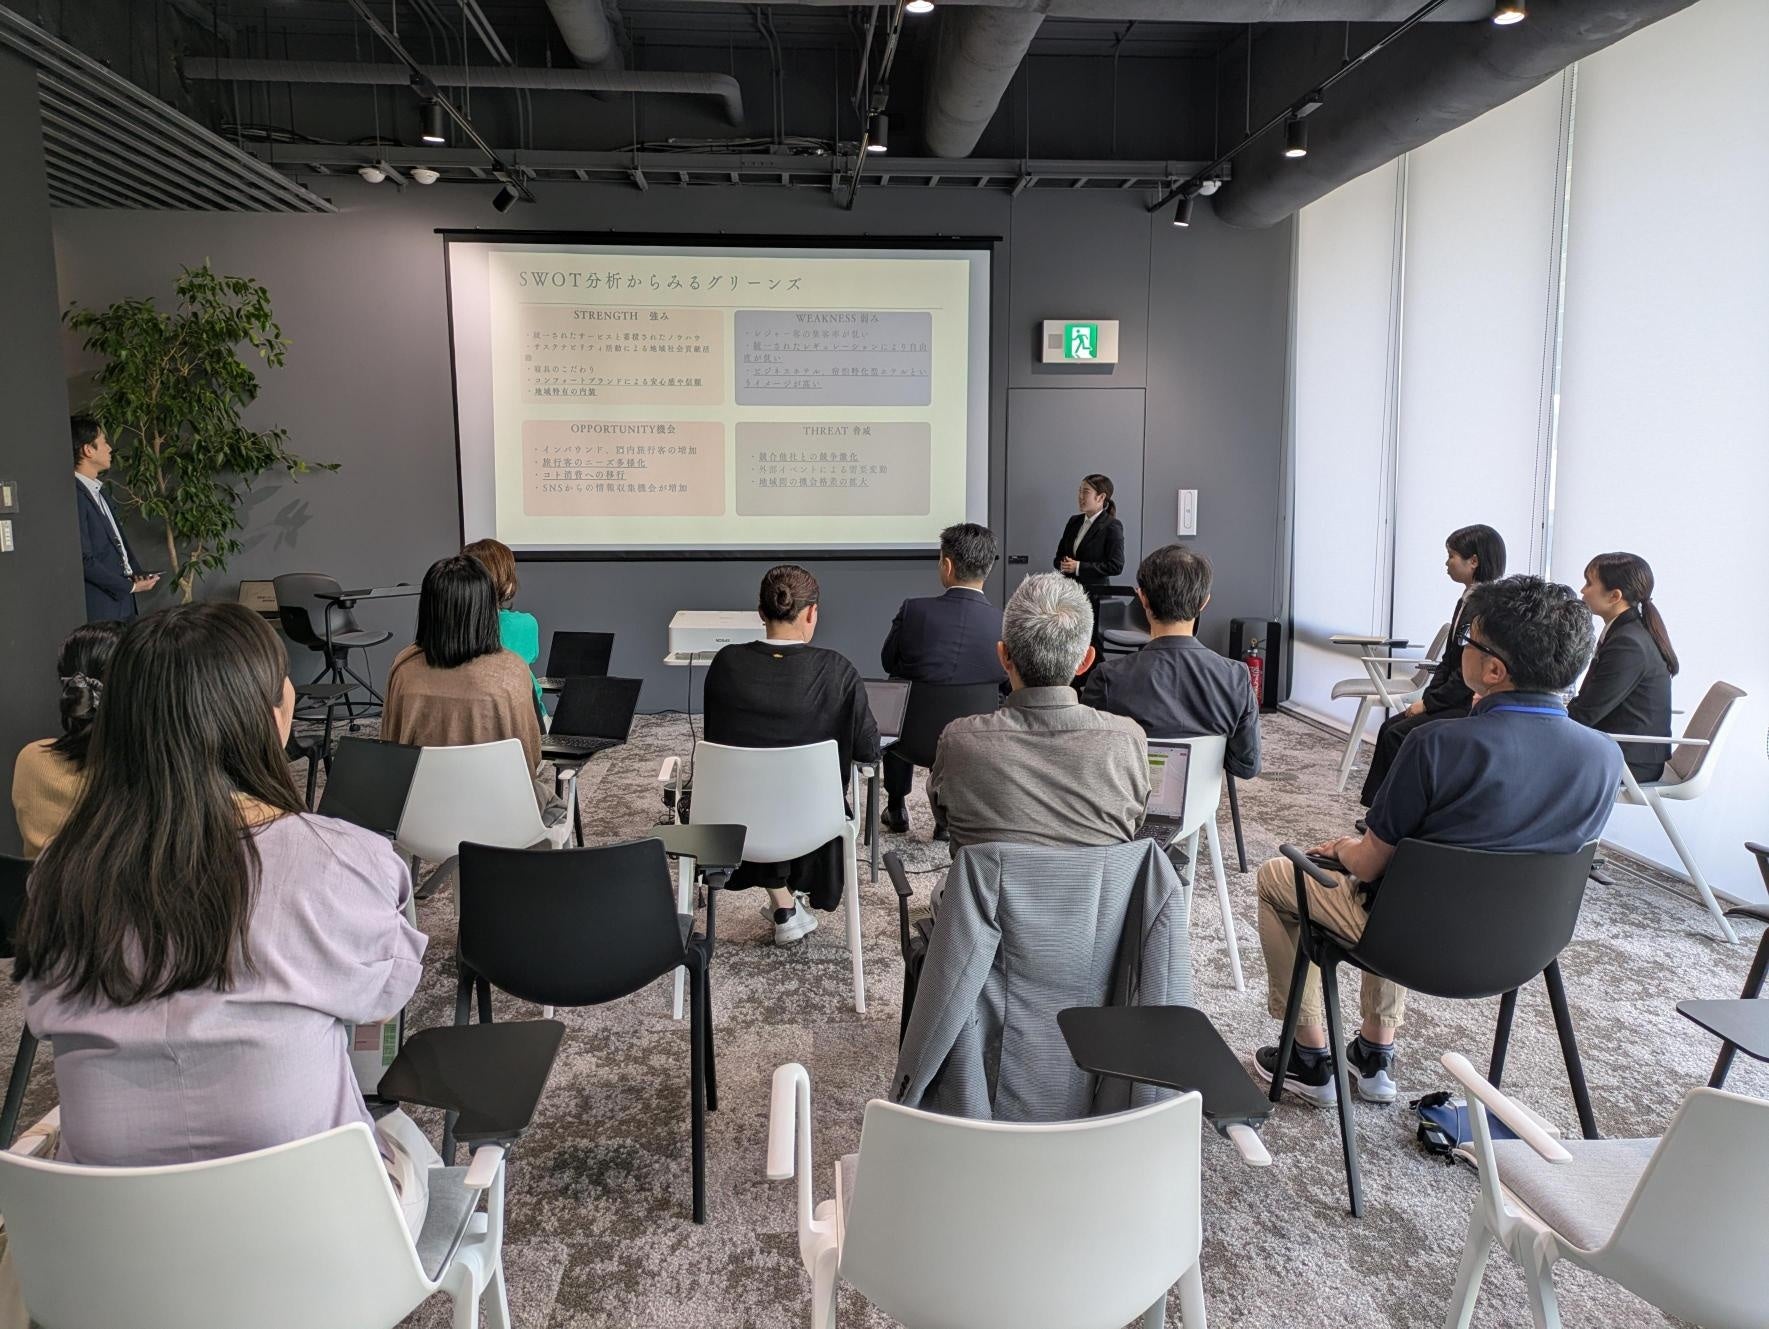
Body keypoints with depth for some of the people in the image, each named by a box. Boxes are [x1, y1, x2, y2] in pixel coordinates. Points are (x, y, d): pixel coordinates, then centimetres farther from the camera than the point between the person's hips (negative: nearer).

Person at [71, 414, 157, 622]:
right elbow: (84, 561, -18)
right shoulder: (76, 496, -15)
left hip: (122, 603, 9)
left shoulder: (97, 492, 17)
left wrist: (137, 573, 3)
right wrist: (131, 586, -11)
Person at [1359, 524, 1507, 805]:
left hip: (1473, 705, -9)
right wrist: (1427, 698, 2)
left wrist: (1429, 702, -14)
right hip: (1454, 700, 9)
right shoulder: (1466, 600, 11)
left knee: (1398, 734, -15)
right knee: (1390, 726, 1)